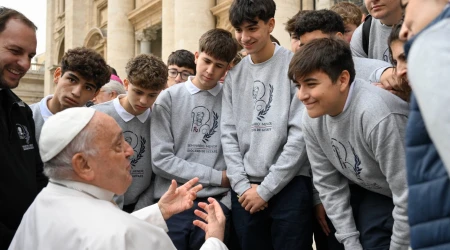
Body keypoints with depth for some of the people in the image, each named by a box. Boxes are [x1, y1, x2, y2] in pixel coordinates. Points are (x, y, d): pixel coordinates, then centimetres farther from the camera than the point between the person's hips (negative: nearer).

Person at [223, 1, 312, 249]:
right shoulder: (234, 75, 10)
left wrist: (266, 189, -9)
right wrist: (242, 184, -4)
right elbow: (228, 134, 9)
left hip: (289, 185, -4)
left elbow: (301, 135, -10)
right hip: (244, 189, 4)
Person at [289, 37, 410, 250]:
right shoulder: (312, 119, -12)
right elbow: (329, 185, -3)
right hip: (368, 192, 5)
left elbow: (408, 198, -27)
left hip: (408, 205, -5)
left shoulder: (378, 116, -34)